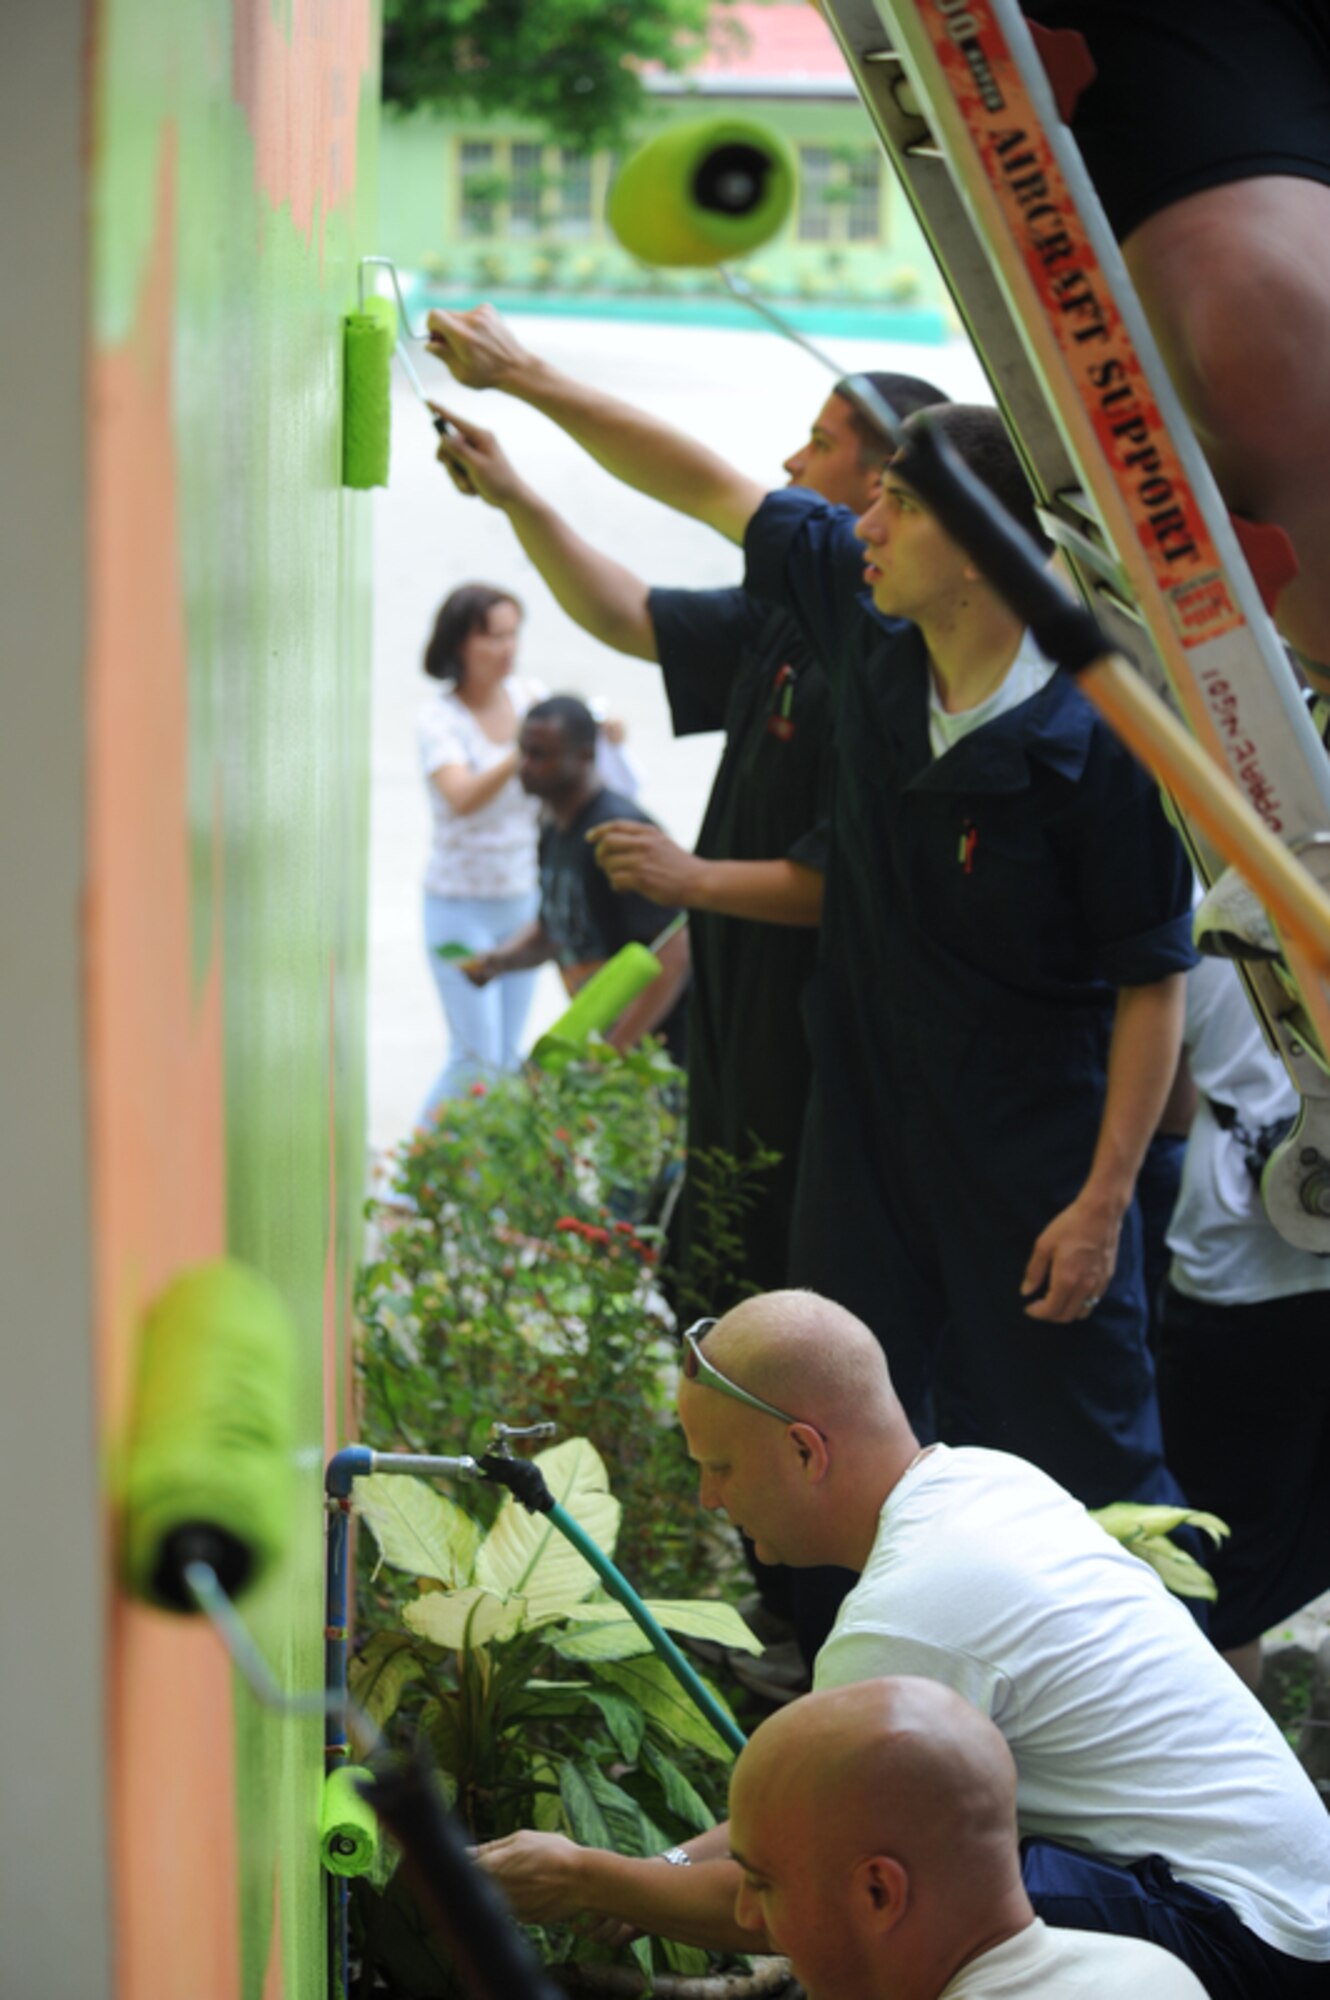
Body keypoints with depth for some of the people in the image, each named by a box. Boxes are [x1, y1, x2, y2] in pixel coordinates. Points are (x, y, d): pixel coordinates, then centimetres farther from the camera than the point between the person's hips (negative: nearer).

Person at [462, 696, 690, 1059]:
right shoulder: (554, 832, 11)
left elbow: (674, 954, -23)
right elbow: (549, 929, 27)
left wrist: (616, 1050, -26)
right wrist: (498, 960, 5)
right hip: (601, 1034, 9)